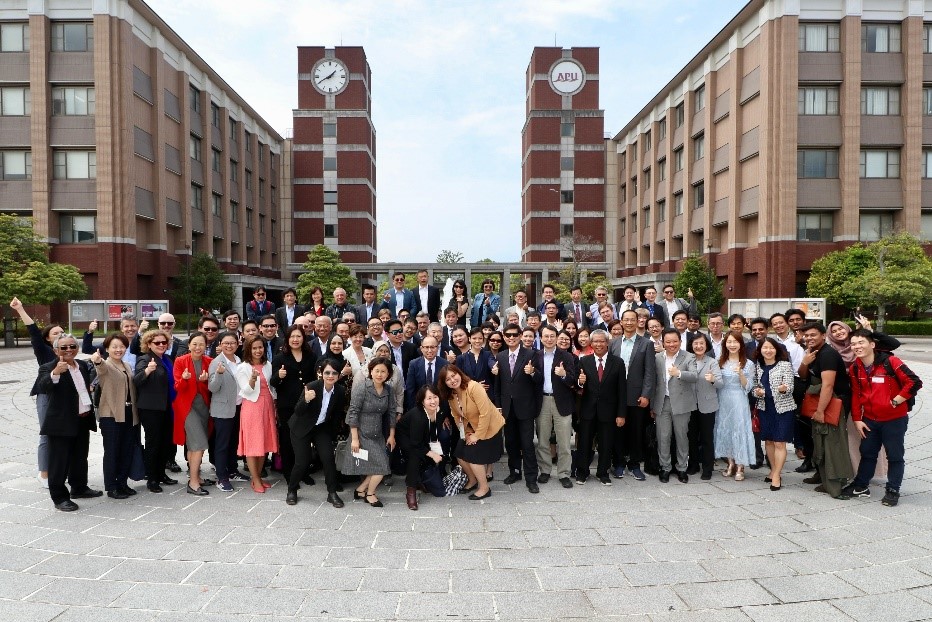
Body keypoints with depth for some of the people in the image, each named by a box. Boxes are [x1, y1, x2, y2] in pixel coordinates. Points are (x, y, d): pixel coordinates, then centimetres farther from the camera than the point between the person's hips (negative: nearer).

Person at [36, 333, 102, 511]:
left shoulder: (83, 365, 9)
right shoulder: (48, 368, -13)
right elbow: (42, 388, -32)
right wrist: (55, 374, -49)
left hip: (83, 421, 7)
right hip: (61, 424, -7)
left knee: (80, 458, 20)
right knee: (59, 462, 1)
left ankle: (79, 487, 36)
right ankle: (59, 497, 10)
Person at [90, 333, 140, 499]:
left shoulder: (127, 366, 15)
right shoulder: (105, 365, -6)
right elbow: (102, 368, -32)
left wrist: (134, 411, 14)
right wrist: (97, 361, -55)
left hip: (129, 414, 6)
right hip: (111, 415, -6)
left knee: (127, 450, 10)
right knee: (112, 451, 1)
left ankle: (122, 483, 22)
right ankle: (111, 488, 9)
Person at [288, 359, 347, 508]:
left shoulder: (340, 391, -14)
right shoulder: (312, 387, -26)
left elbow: (338, 415, 3)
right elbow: (298, 411, -26)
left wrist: (334, 433, 8)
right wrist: (306, 400, -45)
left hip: (322, 428, 3)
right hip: (301, 428, -3)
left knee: (328, 457, -11)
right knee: (302, 462, -5)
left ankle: (332, 493, 3)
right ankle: (292, 490, 22)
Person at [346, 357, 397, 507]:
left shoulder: (389, 390, -1)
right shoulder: (361, 387, -17)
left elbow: (391, 413, 7)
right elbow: (353, 412, -17)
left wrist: (391, 435, 8)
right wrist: (354, 438, -18)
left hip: (378, 435, 6)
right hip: (362, 433, -6)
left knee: (381, 466, 7)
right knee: (381, 466, -5)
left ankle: (360, 489, 27)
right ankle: (370, 493, 20)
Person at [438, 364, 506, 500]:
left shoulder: (474, 387, -28)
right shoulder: (450, 396, -5)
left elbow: (485, 414, -29)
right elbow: (457, 416, 7)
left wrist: (477, 435, -22)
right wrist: (466, 433, -2)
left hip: (490, 427, -7)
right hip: (471, 428, 7)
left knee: (473, 456, -10)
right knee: (460, 454, 4)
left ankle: (484, 488, 9)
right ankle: (472, 480, 30)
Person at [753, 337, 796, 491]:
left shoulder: (785, 365, -7)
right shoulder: (758, 366, 6)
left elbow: (790, 387, -11)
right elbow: (755, 386, 14)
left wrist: (784, 388, -33)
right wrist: (756, 392, -8)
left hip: (783, 408, -5)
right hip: (764, 408, 5)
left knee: (779, 443, -4)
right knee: (768, 441, 12)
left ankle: (777, 475, 2)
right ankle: (774, 470, 26)